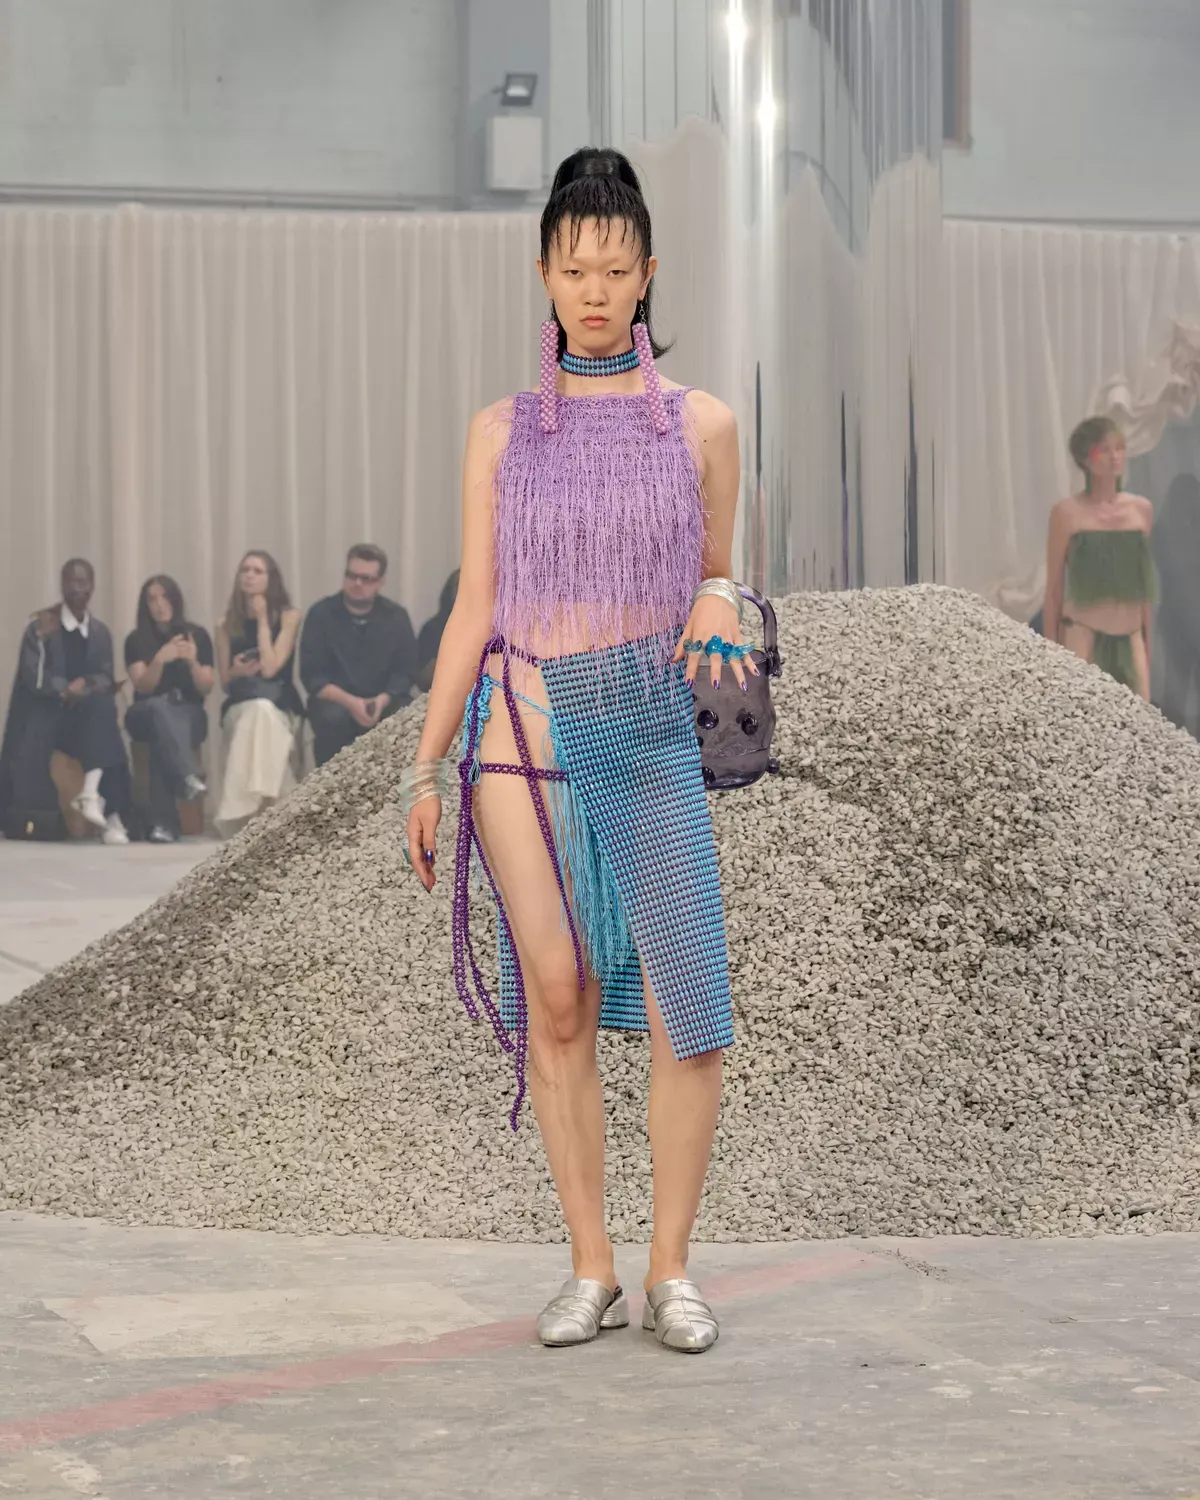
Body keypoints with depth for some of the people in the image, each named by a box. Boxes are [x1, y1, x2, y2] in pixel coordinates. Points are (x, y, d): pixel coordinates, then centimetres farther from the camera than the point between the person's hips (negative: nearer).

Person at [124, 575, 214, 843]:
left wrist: (193, 661, -20)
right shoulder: (136, 639, 3)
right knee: (160, 708, -39)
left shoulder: (198, 635, 4)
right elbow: (143, 686, -10)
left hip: (188, 715, 0)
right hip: (147, 714, 0)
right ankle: (188, 777, -63)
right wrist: (160, 660, -29)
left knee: (162, 736, -37)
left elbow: (206, 689, -1)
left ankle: (164, 822, -49)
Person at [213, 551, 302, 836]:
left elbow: (270, 668, -11)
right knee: (259, 712, -35)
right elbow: (224, 682, 12)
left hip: (281, 707, -1)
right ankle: (270, 808, -31)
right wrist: (237, 671, -12)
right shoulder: (226, 624, 10)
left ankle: (257, 810, -37)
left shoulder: (288, 617, 2)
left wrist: (262, 620, -6)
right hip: (239, 709, 1)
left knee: (260, 712, -37)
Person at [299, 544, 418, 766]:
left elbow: (405, 672, 0)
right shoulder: (321, 615, -2)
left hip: (383, 700, 2)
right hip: (335, 699, -1)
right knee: (332, 717, -35)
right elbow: (312, 676, -7)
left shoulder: (396, 617, 5)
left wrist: (382, 700, -21)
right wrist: (350, 702, -23)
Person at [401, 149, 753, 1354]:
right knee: (556, 1002, -1)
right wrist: (427, 765, 6)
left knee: (684, 1010, -7)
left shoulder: (699, 424, 7)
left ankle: (669, 1269, 5)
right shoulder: (502, 431, 8)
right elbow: (475, 604, 9)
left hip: (647, 729, 0)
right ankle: (589, 1268, 8)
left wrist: (719, 604, -9)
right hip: (524, 723, 1)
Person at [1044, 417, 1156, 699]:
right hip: (1083, 635, -4)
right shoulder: (1068, 513, -4)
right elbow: (1054, 588, 0)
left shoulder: (1142, 510, 8)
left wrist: (1147, 642, 15)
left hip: (1129, 637, 4)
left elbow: (1143, 583, 15)